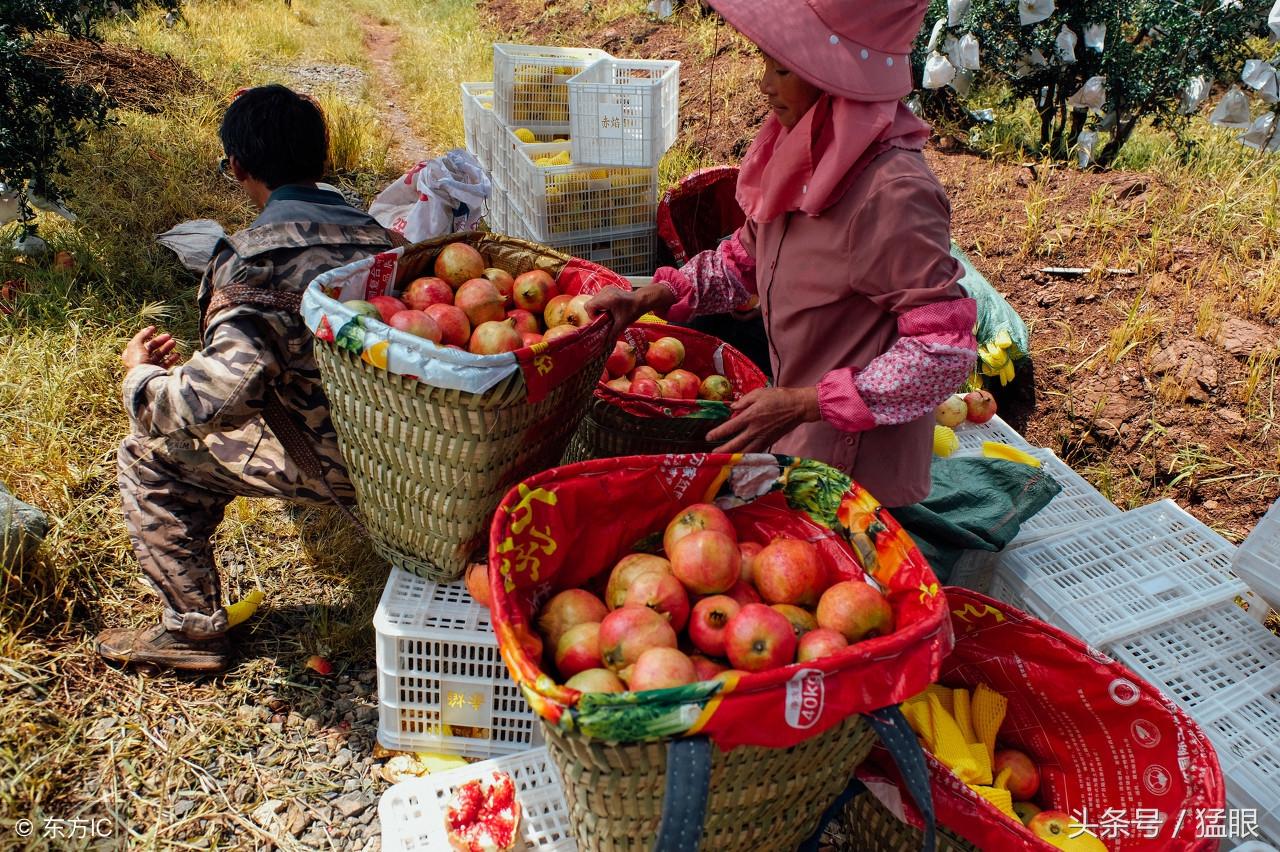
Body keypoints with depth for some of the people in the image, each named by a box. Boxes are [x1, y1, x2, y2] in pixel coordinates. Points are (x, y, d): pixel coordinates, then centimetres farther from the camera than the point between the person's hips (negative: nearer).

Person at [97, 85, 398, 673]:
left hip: (328, 459, -7)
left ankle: (193, 629, 19)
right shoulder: (372, 232, 2)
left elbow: (217, 398, -30)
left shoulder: (253, 260, -21)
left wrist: (141, 373, -7)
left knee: (149, 458, 10)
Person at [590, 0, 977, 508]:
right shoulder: (808, 159, -2)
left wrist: (802, 404, -28)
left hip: (857, 466, -7)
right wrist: (649, 298, -2)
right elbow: (745, 259, 12)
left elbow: (945, 351, -26)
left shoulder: (894, 192, -27)